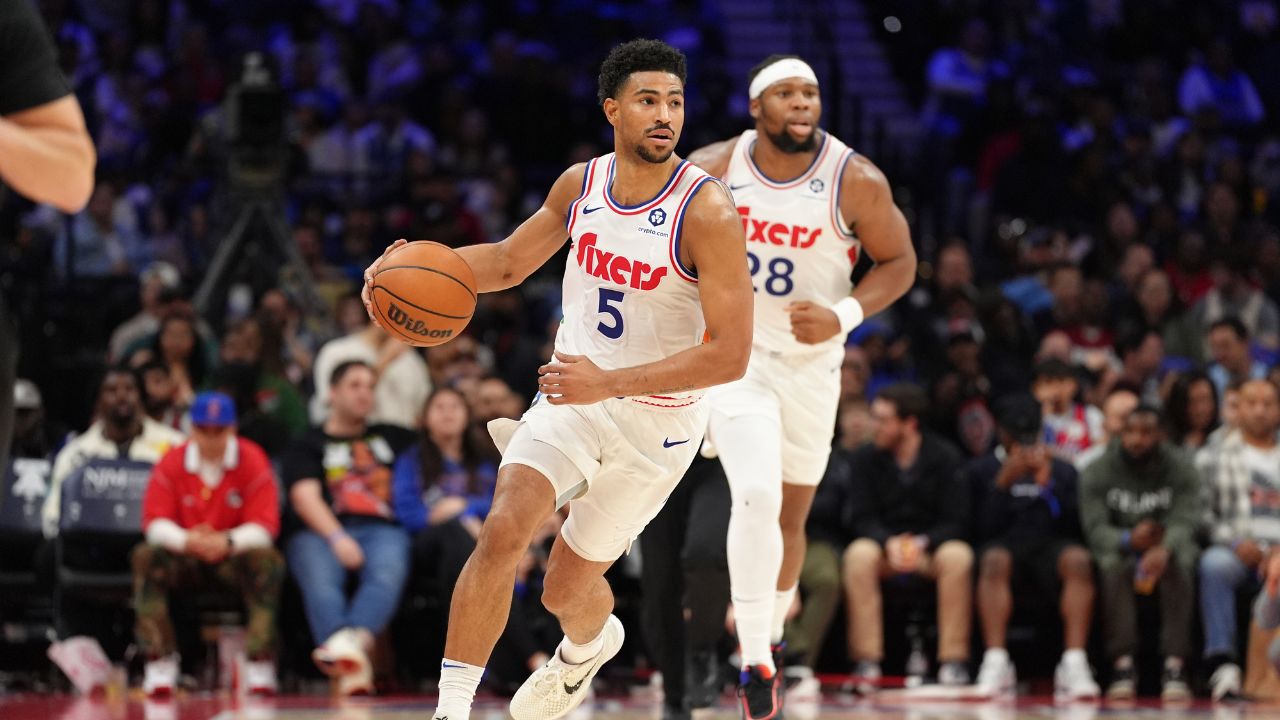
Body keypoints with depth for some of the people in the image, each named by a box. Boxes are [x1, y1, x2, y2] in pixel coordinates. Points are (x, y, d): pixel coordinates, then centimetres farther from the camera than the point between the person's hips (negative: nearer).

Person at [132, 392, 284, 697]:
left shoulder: (252, 461, -8)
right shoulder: (172, 462, -4)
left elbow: (265, 526, -14)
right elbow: (155, 522, -9)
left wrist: (229, 542, -35)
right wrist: (185, 540, -32)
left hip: (233, 557, -1)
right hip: (185, 558, 1)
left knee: (267, 560, -33)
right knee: (146, 557, -28)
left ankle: (259, 666, -31)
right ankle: (160, 666, -28)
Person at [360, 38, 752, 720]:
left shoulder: (707, 213, -22)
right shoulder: (580, 184, -4)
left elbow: (730, 354, -25)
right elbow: (509, 261, 14)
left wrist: (608, 383, -31)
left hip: (657, 416, -3)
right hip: (572, 392, 3)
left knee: (566, 586, 10)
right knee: (502, 530, -22)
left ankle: (589, 642, 50)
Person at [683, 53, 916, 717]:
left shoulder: (856, 181, -14)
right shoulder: (713, 170, -10)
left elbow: (899, 261, -4)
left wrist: (845, 317, -20)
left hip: (811, 362, 1)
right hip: (734, 354, -1)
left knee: (790, 519, 14)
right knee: (757, 497, -23)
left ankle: (769, 634, 43)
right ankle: (755, 661, -13)